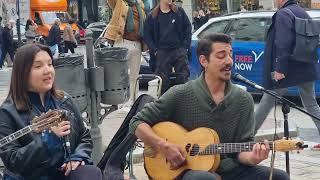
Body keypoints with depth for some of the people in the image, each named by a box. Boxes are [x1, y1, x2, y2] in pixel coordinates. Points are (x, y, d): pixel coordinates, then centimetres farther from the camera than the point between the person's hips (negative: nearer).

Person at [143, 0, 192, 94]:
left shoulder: (179, 12, 7)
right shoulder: (152, 16, 5)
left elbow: (188, 30, 9)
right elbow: (147, 36, 6)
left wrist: (185, 47, 0)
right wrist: (155, 51, -4)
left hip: (179, 51, 1)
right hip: (162, 53, -1)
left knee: (183, 79, -1)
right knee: (162, 81, 0)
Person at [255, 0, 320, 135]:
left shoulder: (283, 14, -13)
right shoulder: (304, 14, 16)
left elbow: (283, 44, -24)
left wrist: (280, 68, -25)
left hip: (288, 69, -8)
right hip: (306, 69, 8)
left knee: (267, 101, 6)